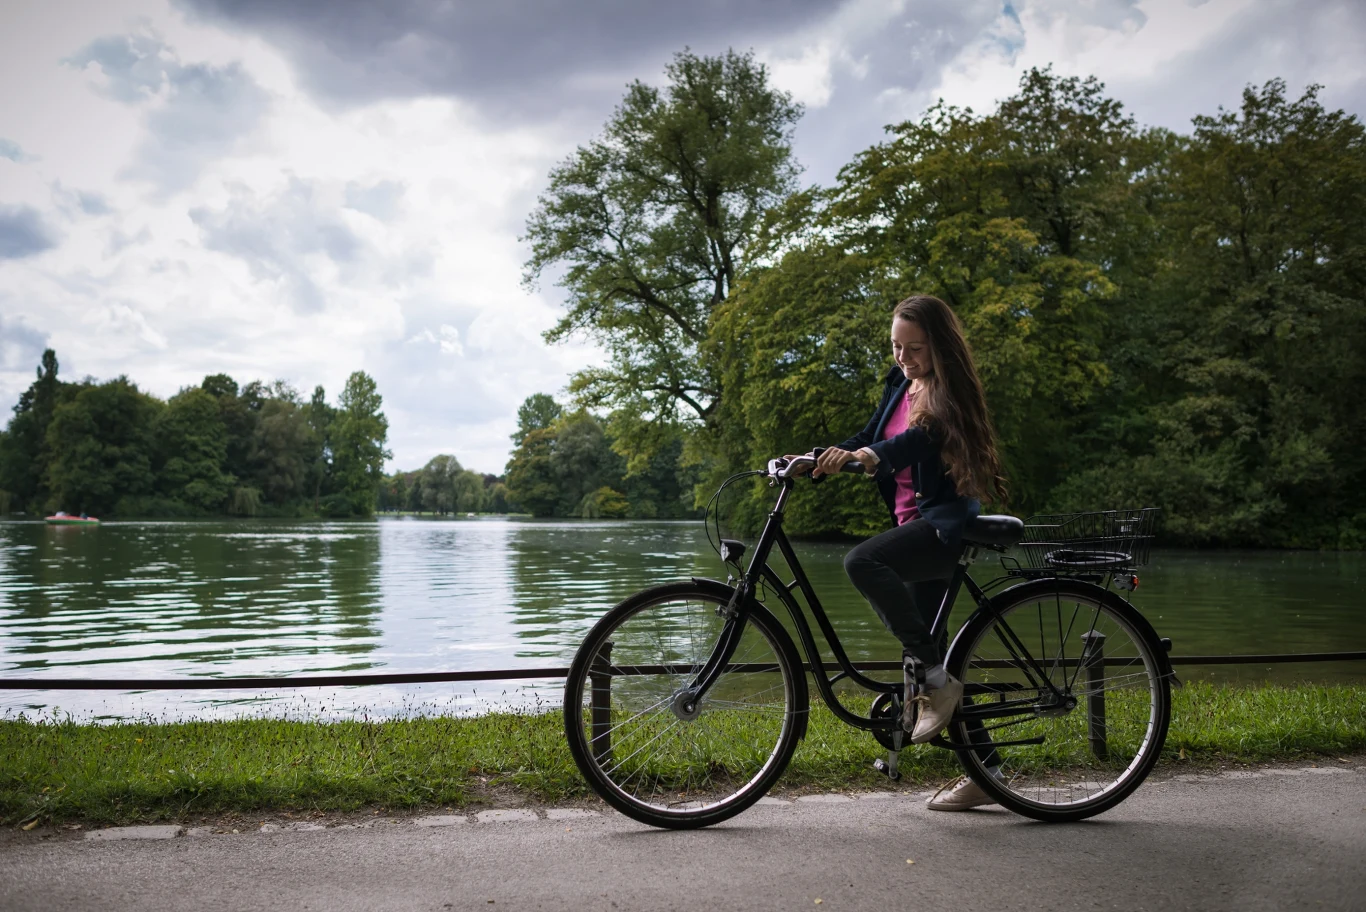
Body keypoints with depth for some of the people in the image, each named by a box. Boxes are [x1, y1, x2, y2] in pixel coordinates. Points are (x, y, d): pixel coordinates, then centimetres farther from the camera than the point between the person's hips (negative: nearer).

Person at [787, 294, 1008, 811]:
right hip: (915, 524, 9)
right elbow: (872, 438, 13)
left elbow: (916, 438, -27)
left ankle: (936, 677, -20)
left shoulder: (949, 392, -9)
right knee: (924, 651, 9)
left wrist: (867, 455, -46)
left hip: (946, 522, -9)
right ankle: (985, 772, 20)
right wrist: (814, 461, -3)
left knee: (861, 562, -34)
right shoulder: (900, 386, 15)